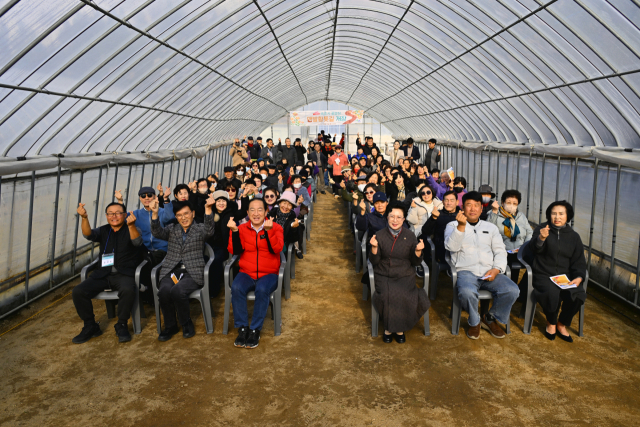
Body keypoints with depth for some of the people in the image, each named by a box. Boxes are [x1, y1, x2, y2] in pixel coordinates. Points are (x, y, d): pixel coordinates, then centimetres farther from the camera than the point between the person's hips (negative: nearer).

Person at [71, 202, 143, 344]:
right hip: (102, 274, 4)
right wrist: (84, 217, -25)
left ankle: (121, 325, -15)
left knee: (128, 290, -36)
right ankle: (90, 327, 0)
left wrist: (131, 225, -39)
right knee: (78, 292, -18)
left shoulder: (130, 230, 5)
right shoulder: (104, 231, 16)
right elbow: (88, 234, -5)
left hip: (124, 274, -4)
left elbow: (137, 241, -18)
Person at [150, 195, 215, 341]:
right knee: (164, 291, -28)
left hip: (192, 272, -3)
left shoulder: (200, 229, 11)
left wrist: (208, 209, -30)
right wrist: (154, 214, -17)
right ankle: (170, 326, -5)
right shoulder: (172, 229, 20)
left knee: (178, 290, -32)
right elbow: (157, 232, 1)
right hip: (171, 270, 3)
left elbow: (209, 230, -13)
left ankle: (186, 324, -5)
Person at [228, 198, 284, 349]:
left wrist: (268, 231, -29)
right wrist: (234, 231, -18)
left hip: (268, 274, -2)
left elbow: (277, 249, -15)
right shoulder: (242, 228, 8)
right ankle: (242, 328, -16)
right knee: (236, 288, -29)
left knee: (262, 290, -33)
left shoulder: (275, 228, 2)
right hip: (246, 273, 2)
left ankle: (255, 330, -19)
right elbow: (235, 251, -4)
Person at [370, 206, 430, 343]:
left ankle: (400, 328, -2)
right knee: (387, 295, -28)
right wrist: (374, 247, -17)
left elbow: (415, 262, 5)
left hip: (405, 276, 1)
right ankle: (389, 327, -4)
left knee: (404, 296, -27)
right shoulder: (380, 235, 2)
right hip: (384, 275, 0)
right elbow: (374, 261, 0)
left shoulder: (410, 236, 3)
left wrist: (418, 251, -15)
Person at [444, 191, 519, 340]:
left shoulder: (491, 227, 22)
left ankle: (490, 319, 5)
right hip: (466, 271, -3)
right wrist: (461, 226, -21)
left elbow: (500, 251, 14)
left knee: (512, 290, -24)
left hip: (489, 273, 3)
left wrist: (496, 269, -6)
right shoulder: (453, 225, 12)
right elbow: (451, 246, -6)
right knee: (467, 293, -37)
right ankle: (474, 322, -2)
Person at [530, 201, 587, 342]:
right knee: (552, 293, -33)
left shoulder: (574, 236, 12)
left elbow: (579, 261, 11)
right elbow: (535, 248, -18)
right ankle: (551, 323, -1)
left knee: (577, 294, -26)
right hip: (544, 275, -3)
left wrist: (579, 277, -9)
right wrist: (541, 238, -43)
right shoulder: (542, 229, 2)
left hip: (565, 276, 3)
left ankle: (562, 325, 1)